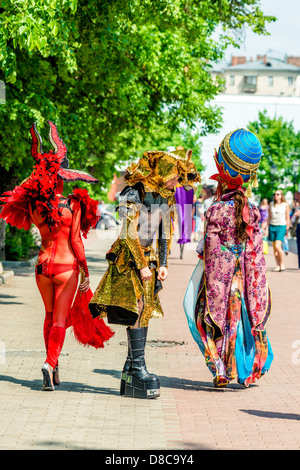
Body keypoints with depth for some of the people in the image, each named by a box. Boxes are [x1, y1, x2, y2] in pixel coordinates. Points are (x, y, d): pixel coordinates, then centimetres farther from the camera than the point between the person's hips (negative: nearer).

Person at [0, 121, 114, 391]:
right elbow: (76, 242, -10)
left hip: (44, 264, 4)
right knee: (60, 319, 1)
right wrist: (86, 272, -1)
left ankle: (53, 368, 23)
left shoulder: (34, 204, -5)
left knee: (50, 316, 19)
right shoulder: (73, 205, -13)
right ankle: (50, 363, -19)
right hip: (67, 267, -3)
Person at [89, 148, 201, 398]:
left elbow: (165, 233, 13)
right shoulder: (134, 195, -15)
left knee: (143, 311, 5)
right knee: (137, 309, -13)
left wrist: (163, 264, 6)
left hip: (149, 256, 7)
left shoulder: (166, 196, 6)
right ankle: (138, 368, -13)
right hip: (129, 258, -7)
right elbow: (130, 234, -17)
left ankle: (131, 368, 9)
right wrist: (142, 266, -16)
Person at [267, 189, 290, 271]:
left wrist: (287, 229, 0)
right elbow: (269, 217, 13)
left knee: (278, 246, -16)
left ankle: (282, 264, -1)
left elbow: (287, 218, 4)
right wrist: (267, 228, 8)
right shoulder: (271, 204, 9)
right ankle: (278, 265, 10)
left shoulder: (285, 205, 1)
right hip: (272, 227, 4)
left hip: (281, 227, -4)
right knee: (274, 247, 3)